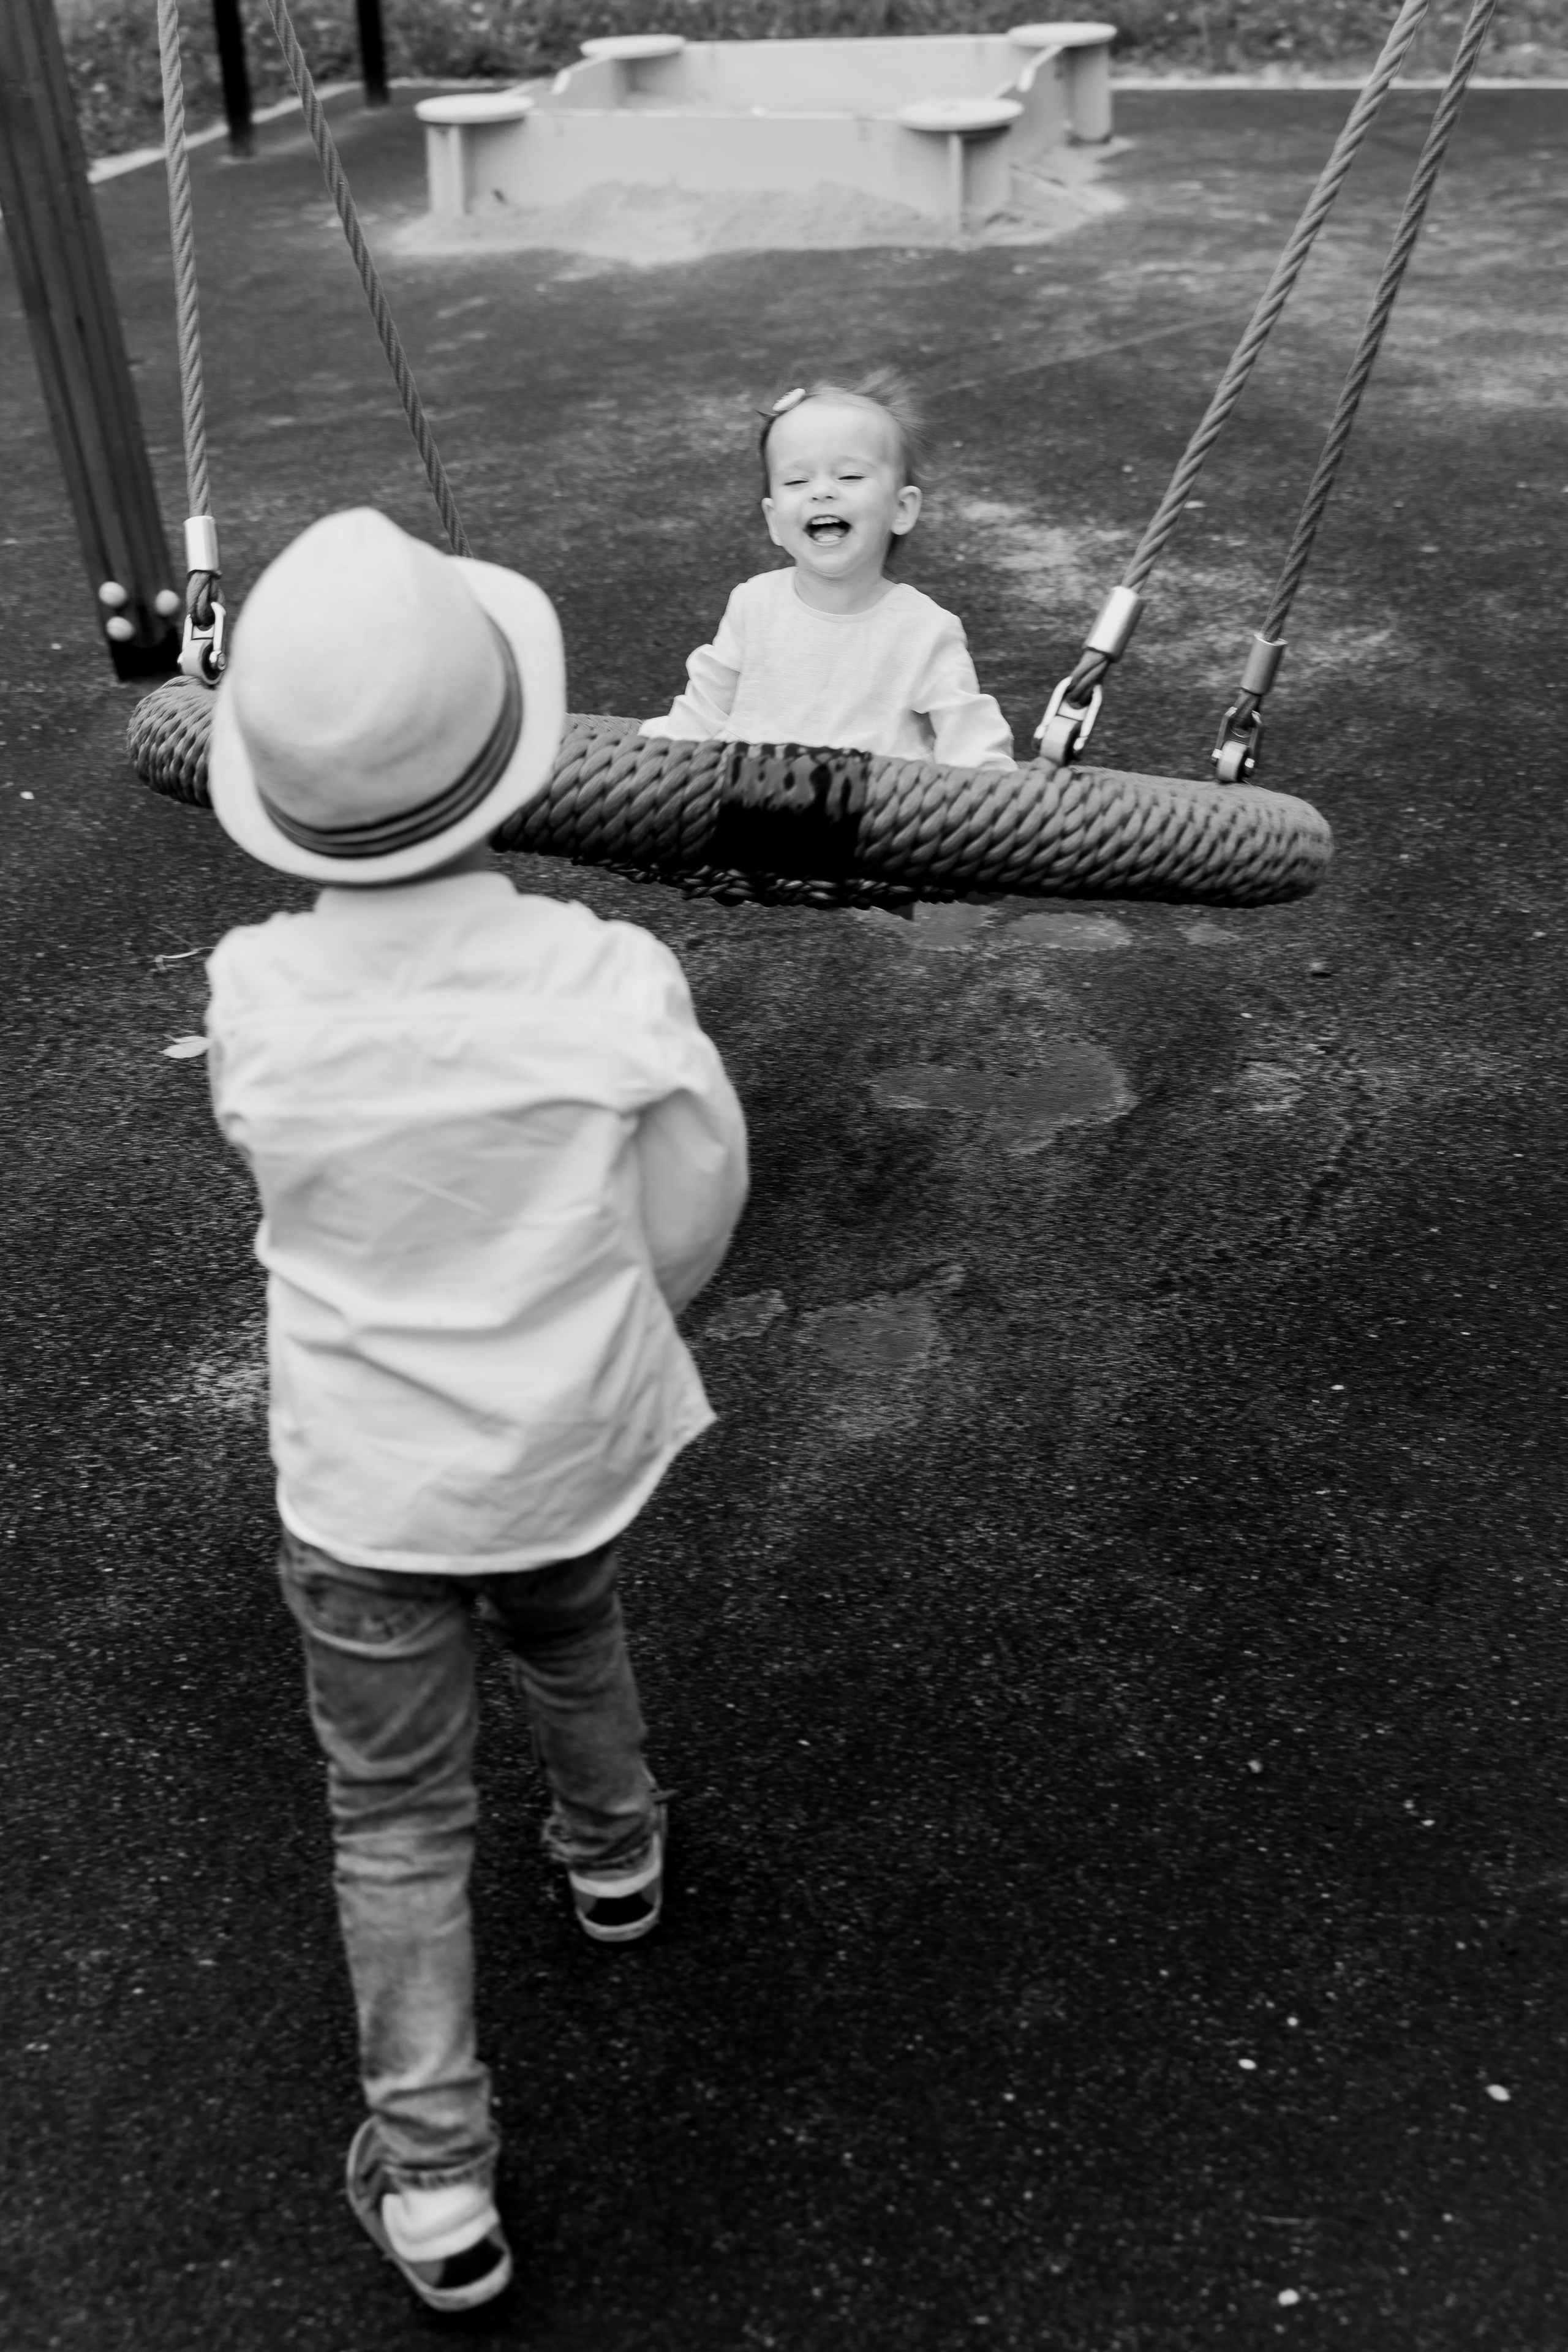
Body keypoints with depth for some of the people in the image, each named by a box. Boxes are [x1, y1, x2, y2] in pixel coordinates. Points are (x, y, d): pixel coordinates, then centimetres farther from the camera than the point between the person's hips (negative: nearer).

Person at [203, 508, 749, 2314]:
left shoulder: (252, 995, -22)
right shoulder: (612, 984, -23)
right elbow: (690, 1231, -10)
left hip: (363, 1483, -1)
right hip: (573, 1448, 1)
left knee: (396, 1819, 18)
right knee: (571, 1643, 33)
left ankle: (433, 2179, 27)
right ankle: (612, 1854, 60)